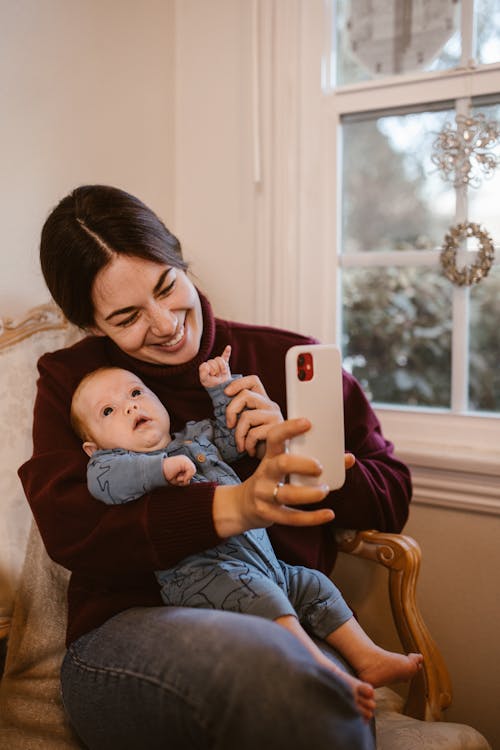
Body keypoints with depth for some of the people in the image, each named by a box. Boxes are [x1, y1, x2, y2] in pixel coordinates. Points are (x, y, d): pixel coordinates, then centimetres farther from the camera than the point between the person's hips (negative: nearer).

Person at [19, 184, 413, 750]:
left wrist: (295, 459, -5)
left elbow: (391, 497, 15)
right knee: (258, 665, -37)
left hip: (284, 622, 1)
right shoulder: (69, 381, 13)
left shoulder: (291, 361, 13)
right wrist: (234, 507, -18)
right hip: (128, 632, 0)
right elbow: (66, 527, -6)